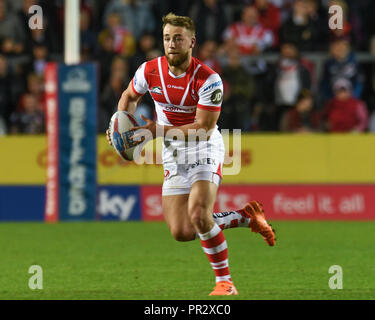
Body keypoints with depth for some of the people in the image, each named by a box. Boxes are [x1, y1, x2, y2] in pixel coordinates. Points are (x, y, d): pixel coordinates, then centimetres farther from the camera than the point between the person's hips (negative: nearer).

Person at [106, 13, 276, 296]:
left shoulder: (208, 79, -22)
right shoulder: (150, 71, -8)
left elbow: (203, 128, -22)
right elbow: (130, 96, 13)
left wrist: (159, 130, -27)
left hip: (205, 148, -5)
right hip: (173, 155, 5)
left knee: (199, 214, -26)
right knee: (181, 232, -3)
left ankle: (225, 281, -9)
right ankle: (246, 216, 19)